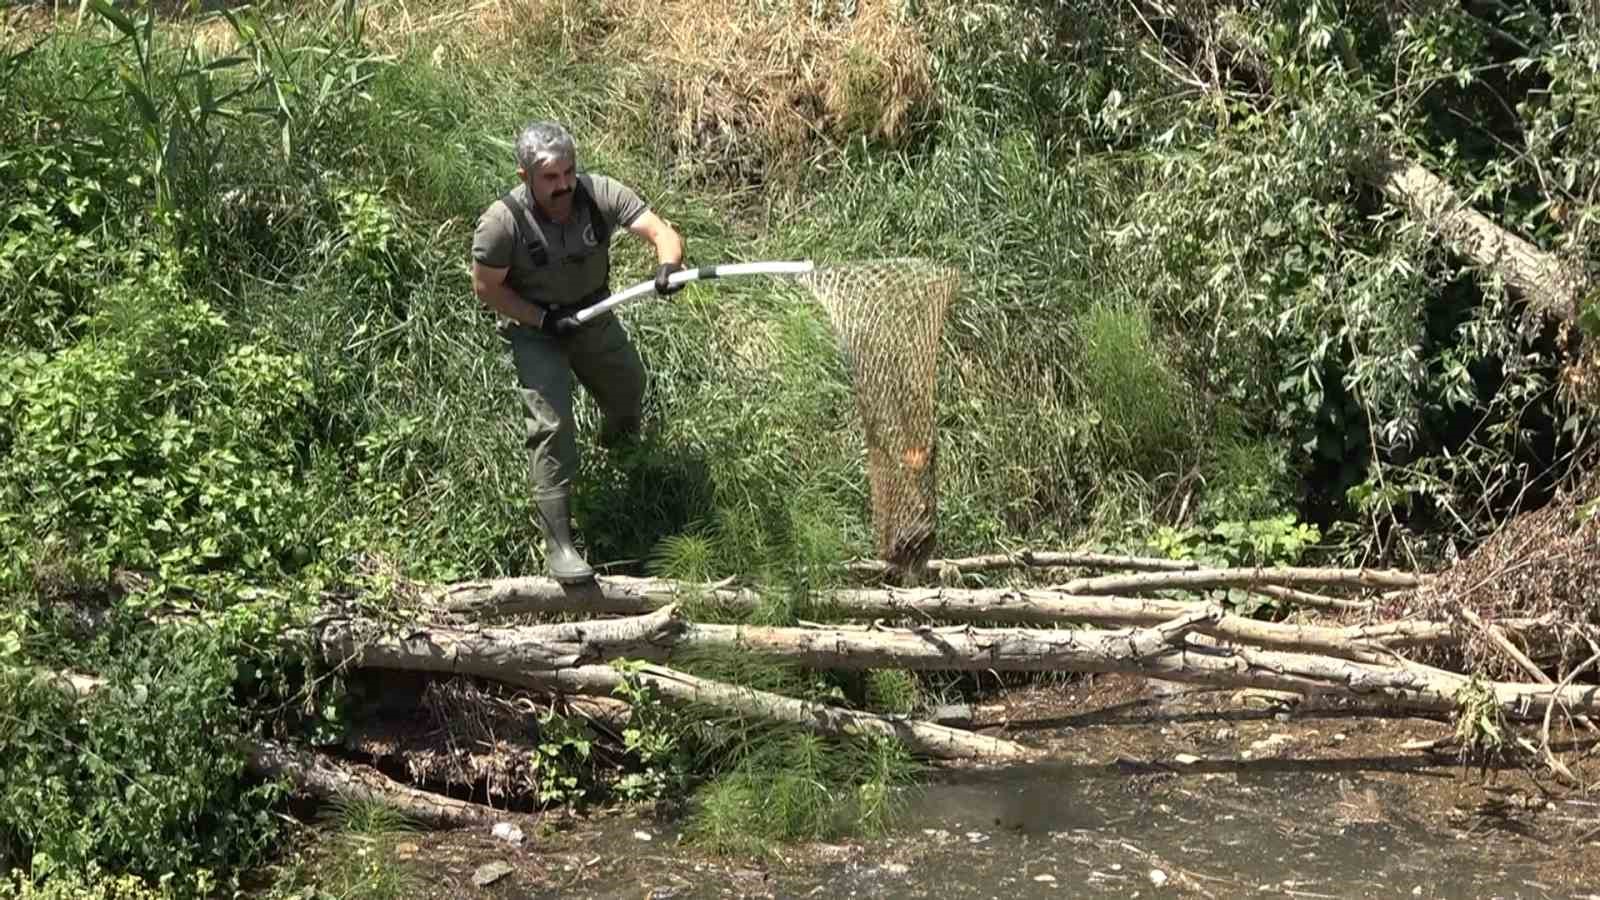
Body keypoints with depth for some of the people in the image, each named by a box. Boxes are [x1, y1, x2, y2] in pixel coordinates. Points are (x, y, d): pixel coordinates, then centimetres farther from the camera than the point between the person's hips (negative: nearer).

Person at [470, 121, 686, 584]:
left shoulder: (601, 194, -24)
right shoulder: (502, 222, -29)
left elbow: (663, 233, -28)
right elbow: (486, 288, -16)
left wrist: (668, 265, -51)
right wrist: (544, 320, -25)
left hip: (594, 316, 4)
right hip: (534, 329, -4)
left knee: (628, 392, 25)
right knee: (551, 427, -15)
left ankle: (617, 450, 62)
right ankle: (557, 544, -10)